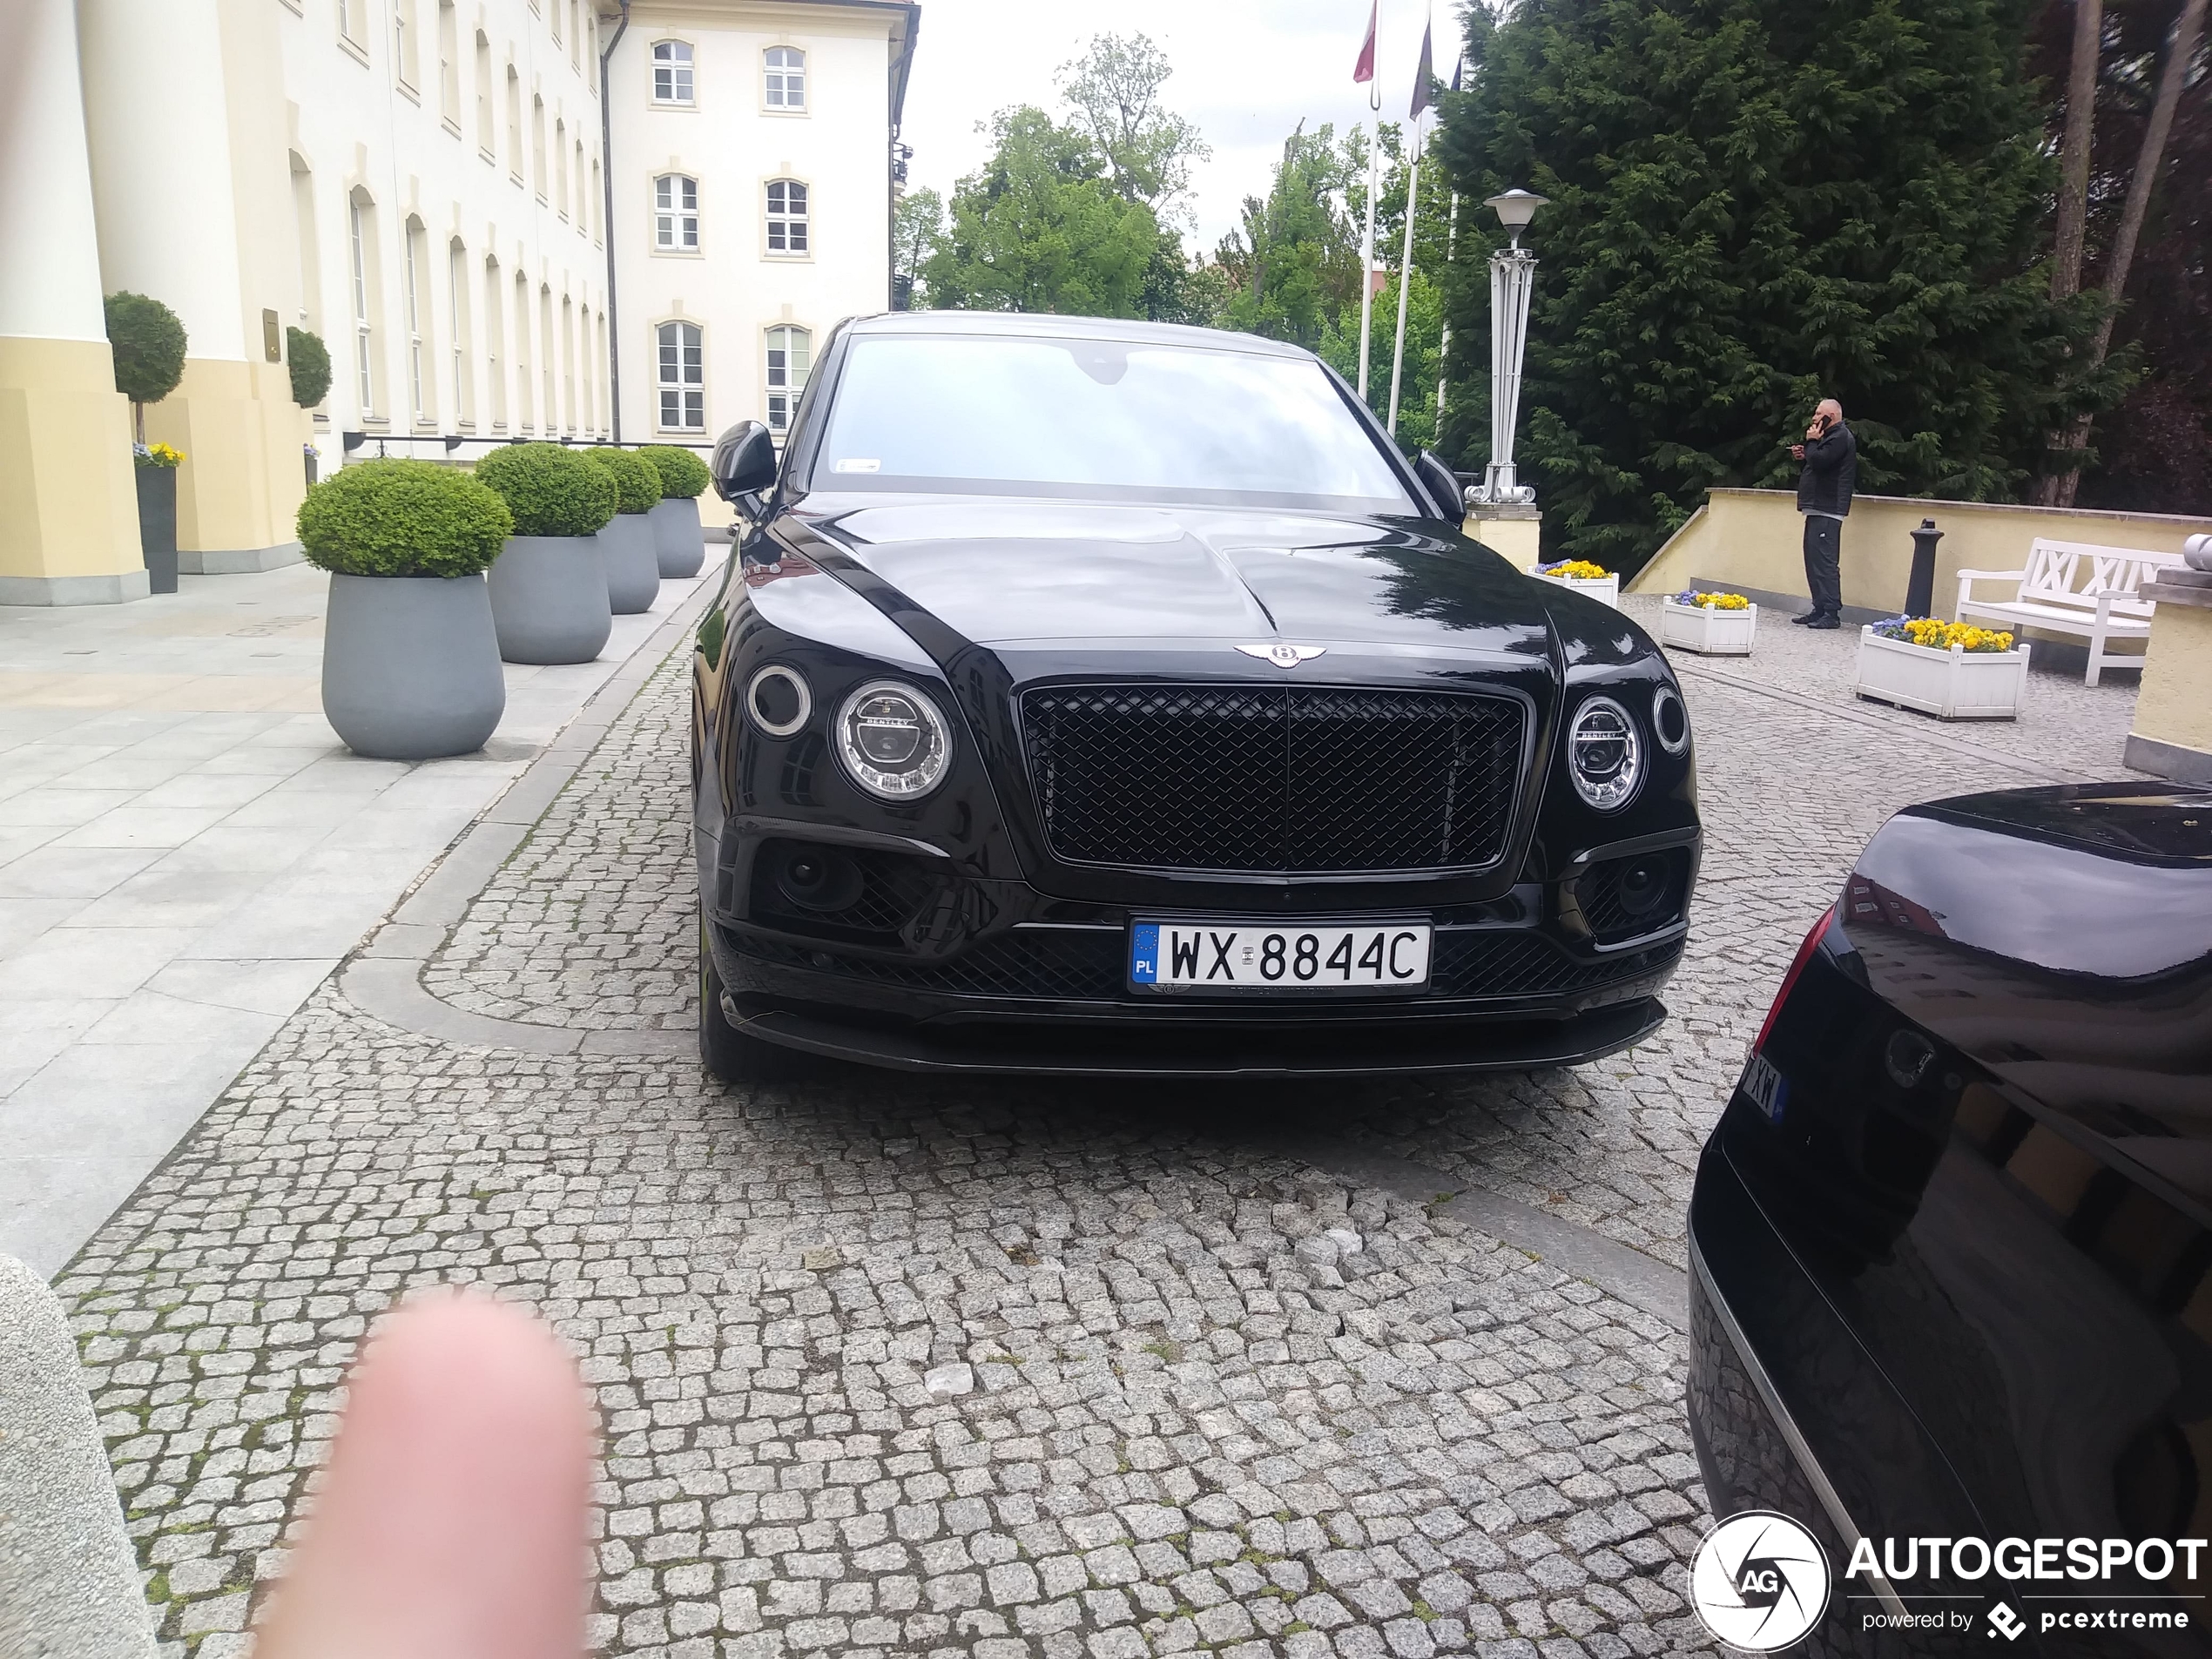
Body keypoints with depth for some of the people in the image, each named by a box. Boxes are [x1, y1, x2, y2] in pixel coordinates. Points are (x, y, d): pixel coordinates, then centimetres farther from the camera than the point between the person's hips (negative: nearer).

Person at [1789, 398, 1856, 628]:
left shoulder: (1840, 437, -10)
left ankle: (1831, 614, -16)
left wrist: (1811, 442, -6)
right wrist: (1805, 455, 12)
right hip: (1818, 509, 11)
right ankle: (1819, 610, 15)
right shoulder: (1834, 436, 24)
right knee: (1814, 561, 12)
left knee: (1824, 562, -14)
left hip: (1826, 512, -11)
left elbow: (1819, 461, -22)